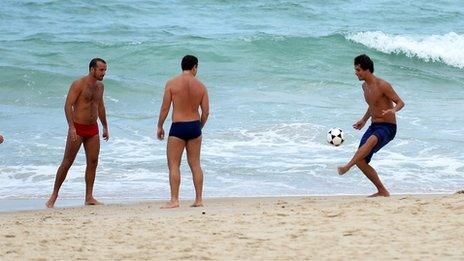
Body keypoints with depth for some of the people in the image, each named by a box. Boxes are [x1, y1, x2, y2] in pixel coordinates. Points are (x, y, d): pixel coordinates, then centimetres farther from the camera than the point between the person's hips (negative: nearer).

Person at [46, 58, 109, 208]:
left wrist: (105, 127, 21)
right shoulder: (78, 84, -13)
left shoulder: (100, 86, 10)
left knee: (93, 162, 1)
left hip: (93, 129, 6)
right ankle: (54, 195, 7)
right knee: (67, 162, -2)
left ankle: (89, 197, 7)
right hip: (77, 128, -6)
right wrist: (72, 127, -26)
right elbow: (68, 105, -18)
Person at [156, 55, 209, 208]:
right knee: (195, 164, 12)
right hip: (194, 126, 4)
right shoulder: (200, 86, 1)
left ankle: (174, 200, -7)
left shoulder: (172, 83, -7)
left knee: (173, 165, 0)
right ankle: (199, 199, 13)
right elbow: (206, 112, 3)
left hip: (178, 127, -4)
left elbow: (165, 108, -7)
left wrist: (159, 127, 5)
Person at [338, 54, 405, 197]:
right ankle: (382, 191, 8)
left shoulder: (382, 85, -16)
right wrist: (364, 120, 25)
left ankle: (347, 166, -52)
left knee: (372, 140, -41)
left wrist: (393, 110, -35)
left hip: (388, 127, -8)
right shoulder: (365, 86, 10)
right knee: (360, 160, -3)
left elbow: (400, 102, -14)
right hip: (374, 126, 8)